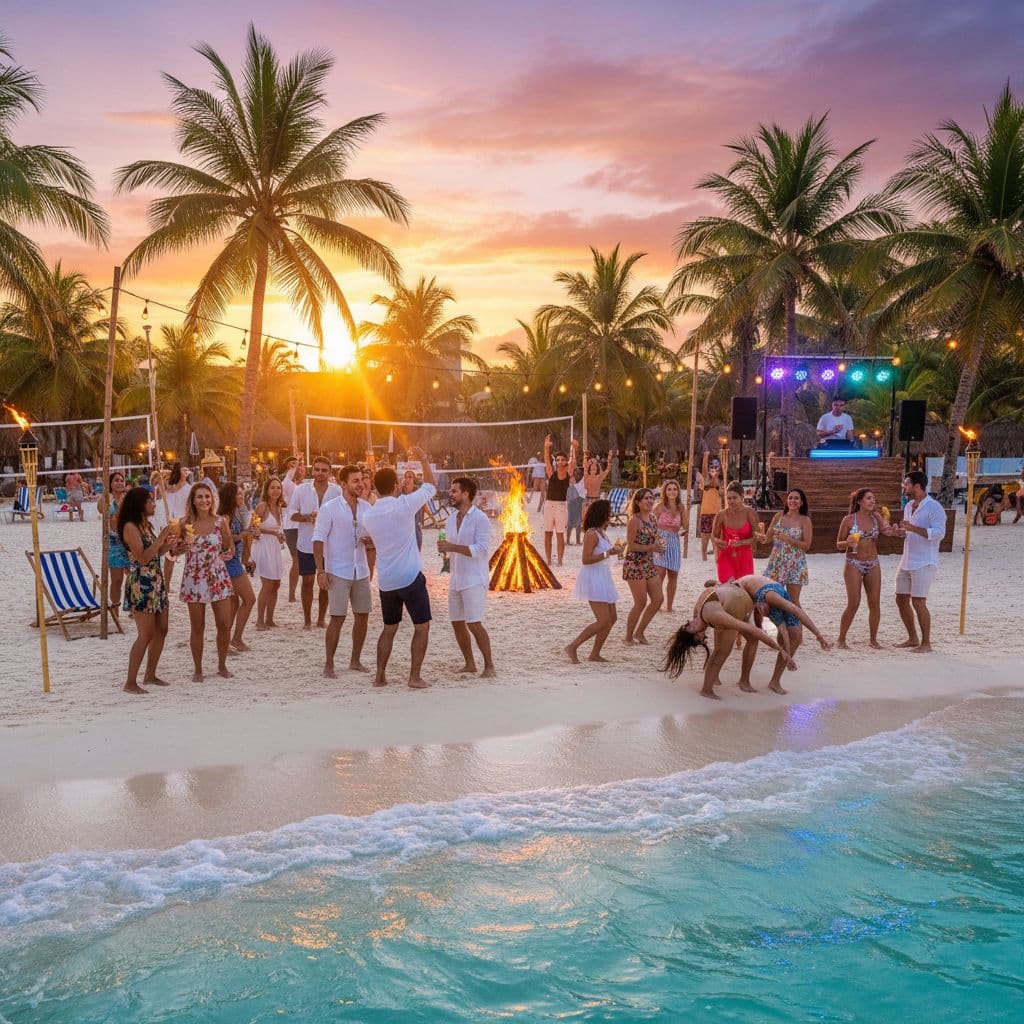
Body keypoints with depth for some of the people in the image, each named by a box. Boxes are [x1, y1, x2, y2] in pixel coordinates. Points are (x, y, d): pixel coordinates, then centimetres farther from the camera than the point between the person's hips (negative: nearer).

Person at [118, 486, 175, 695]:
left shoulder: (147, 525, 13)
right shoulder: (130, 526, -13)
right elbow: (142, 557, -20)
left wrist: (168, 543, 3)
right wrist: (161, 538, -19)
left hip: (156, 582, 9)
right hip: (140, 584, -9)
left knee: (161, 630, 13)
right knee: (146, 634, -7)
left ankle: (150, 675, 25)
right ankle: (130, 683, 0)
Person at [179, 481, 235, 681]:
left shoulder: (221, 522, 0)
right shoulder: (186, 524, -2)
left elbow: (230, 548, 10)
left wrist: (227, 554, -12)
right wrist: (182, 547, -15)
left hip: (218, 578, 1)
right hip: (194, 579, -1)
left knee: (225, 625, 1)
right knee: (197, 628, 5)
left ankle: (222, 666, 21)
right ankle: (197, 670, 20)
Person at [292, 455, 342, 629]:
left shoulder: (337, 491, -2)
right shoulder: (301, 489, -3)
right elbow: (292, 514, 1)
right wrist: (307, 518, -17)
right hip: (306, 543, -1)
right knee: (307, 581, 4)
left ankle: (321, 618, 22)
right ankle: (307, 619, 16)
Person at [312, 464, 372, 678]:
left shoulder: (366, 507, 7)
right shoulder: (330, 508, -8)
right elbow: (318, 539, -8)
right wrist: (320, 571, -14)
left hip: (361, 572, 5)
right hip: (338, 572, -5)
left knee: (362, 616, 8)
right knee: (338, 618, -7)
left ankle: (355, 661, 22)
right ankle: (329, 665, 4)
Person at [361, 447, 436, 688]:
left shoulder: (367, 515, 2)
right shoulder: (404, 505, -12)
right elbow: (430, 487, 1)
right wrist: (424, 459, 13)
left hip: (385, 580, 5)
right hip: (410, 577, -5)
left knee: (389, 628, 17)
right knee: (422, 627, 5)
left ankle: (380, 676, 16)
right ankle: (415, 677, 2)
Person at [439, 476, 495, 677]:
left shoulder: (480, 518, -11)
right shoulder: (451, 517, 12)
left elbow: (482, 549, -20)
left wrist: (452, 547, -24)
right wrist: (444, 548, -2)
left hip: (474, 580, -8)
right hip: (456, 579, 8)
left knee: (474, 623, -12)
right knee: (457, 622, 10)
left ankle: (489, 666, -1)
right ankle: (470, 663, 22)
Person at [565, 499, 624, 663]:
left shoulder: (601, 532, 12)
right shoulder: (592, 534, -17)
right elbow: (586, 559, -22)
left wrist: (614, 549, 9)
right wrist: (608, 553, -25)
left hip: (602, 578, 10)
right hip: (593, 578, -10)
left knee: (612, 618, 12)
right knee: (603, 621, -11)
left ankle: (594, 654, 18)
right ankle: (573, 647, -4)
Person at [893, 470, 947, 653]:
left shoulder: (934, 508, -12)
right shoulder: (908, 506, 14)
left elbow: (939, 533, -23)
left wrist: (913, 528, -28)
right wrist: (901, 532, 4)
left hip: (924, 563, -9)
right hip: (906, 561, 9)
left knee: (918, 602, -9)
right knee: (901, 600, 10)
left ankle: (926, 643, 2)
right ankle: (913, 638, 23)